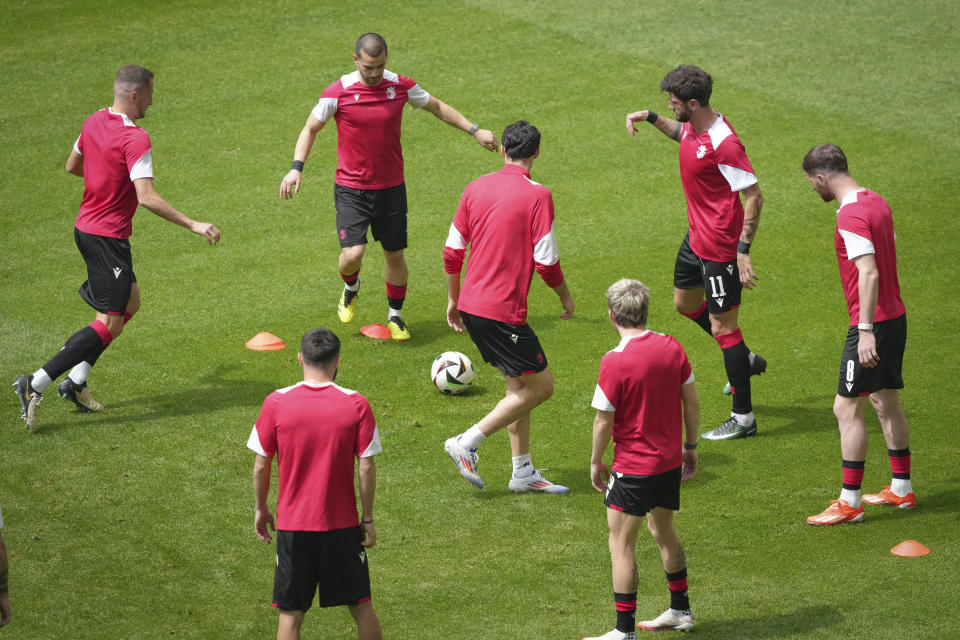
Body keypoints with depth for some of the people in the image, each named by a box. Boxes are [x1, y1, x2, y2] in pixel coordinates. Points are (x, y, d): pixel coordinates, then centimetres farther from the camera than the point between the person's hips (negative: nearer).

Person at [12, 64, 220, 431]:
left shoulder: (94, 122, 5)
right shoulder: (135, 139, -21)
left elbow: (73, 166, 21)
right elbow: (147, 198, -27)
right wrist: (193, 225, -25)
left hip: (85, 228, 10)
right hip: (108, 237, -10)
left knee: (130, 301, 20)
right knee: (110, 323, -6)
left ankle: (76, 381, 17)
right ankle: (36, 385, -11)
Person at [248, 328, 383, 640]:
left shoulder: (276, 403, -9)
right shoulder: (356, 404, -9)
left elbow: (261, 465, -3)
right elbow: (366, 467, -7)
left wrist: (261, 509, 12)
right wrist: (367, 518, 4)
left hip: (292, 526, 0)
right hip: (343, 526, 0)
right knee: (361, 606, 15)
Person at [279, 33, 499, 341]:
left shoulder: (401, 86, -4)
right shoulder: (338, 92, -12)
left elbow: (437, 107, 13)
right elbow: (311, 128, 0)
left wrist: (474, 130, 11)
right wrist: (297, 168, -12)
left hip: (391, 188, 3)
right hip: (351, 190, -3)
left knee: (394, 255, 8)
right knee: (353, 253, -16)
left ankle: (395, 316, 31)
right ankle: (351, 288, 21)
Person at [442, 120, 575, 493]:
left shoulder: (476, 188, 6)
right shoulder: (537, 195, -11)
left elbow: (452, 251, 9)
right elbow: (545, 260, -12)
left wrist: (453, 300, 22)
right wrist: (566, 297, 6)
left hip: (471, 307, 8)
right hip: (503, 310, -8)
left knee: (518, 384, 17)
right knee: (540, 385, 4)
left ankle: (523, 472, 20)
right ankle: (467, 443, 0)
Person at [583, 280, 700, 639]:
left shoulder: (614, 362, -19)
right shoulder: (671, 348, -3)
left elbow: (603, 422, -14)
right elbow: (692, 402, 5)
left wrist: (596, 462, 1)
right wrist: (690, 446, 18)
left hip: (633, 468, -7)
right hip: (671, 462, 7)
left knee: (621, 545, 2)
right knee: (663, 533, 24)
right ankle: (680, 611, 35)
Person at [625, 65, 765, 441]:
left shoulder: (724, 144, -28)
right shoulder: (694, 125, -1)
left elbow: (754, 195, -25)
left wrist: (743, 251, -25)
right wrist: (651, 118, 13)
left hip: (720, 247, -10)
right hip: (697, 237, 10)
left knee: (722, 326, -2)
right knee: (685, 303, 27)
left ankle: (743, 418, 8)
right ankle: (746, 360, 43)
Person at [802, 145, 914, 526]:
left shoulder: (851, 216, -19)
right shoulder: (876, 202, 10)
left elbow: (869, 273, -26)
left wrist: (866, 330, -28)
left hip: (873, 323, -10)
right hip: (896, 316, 10)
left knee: (847, 408, -4)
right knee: (886, 404, 18)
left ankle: (849, 502, -1)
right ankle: (902, 489, 26)